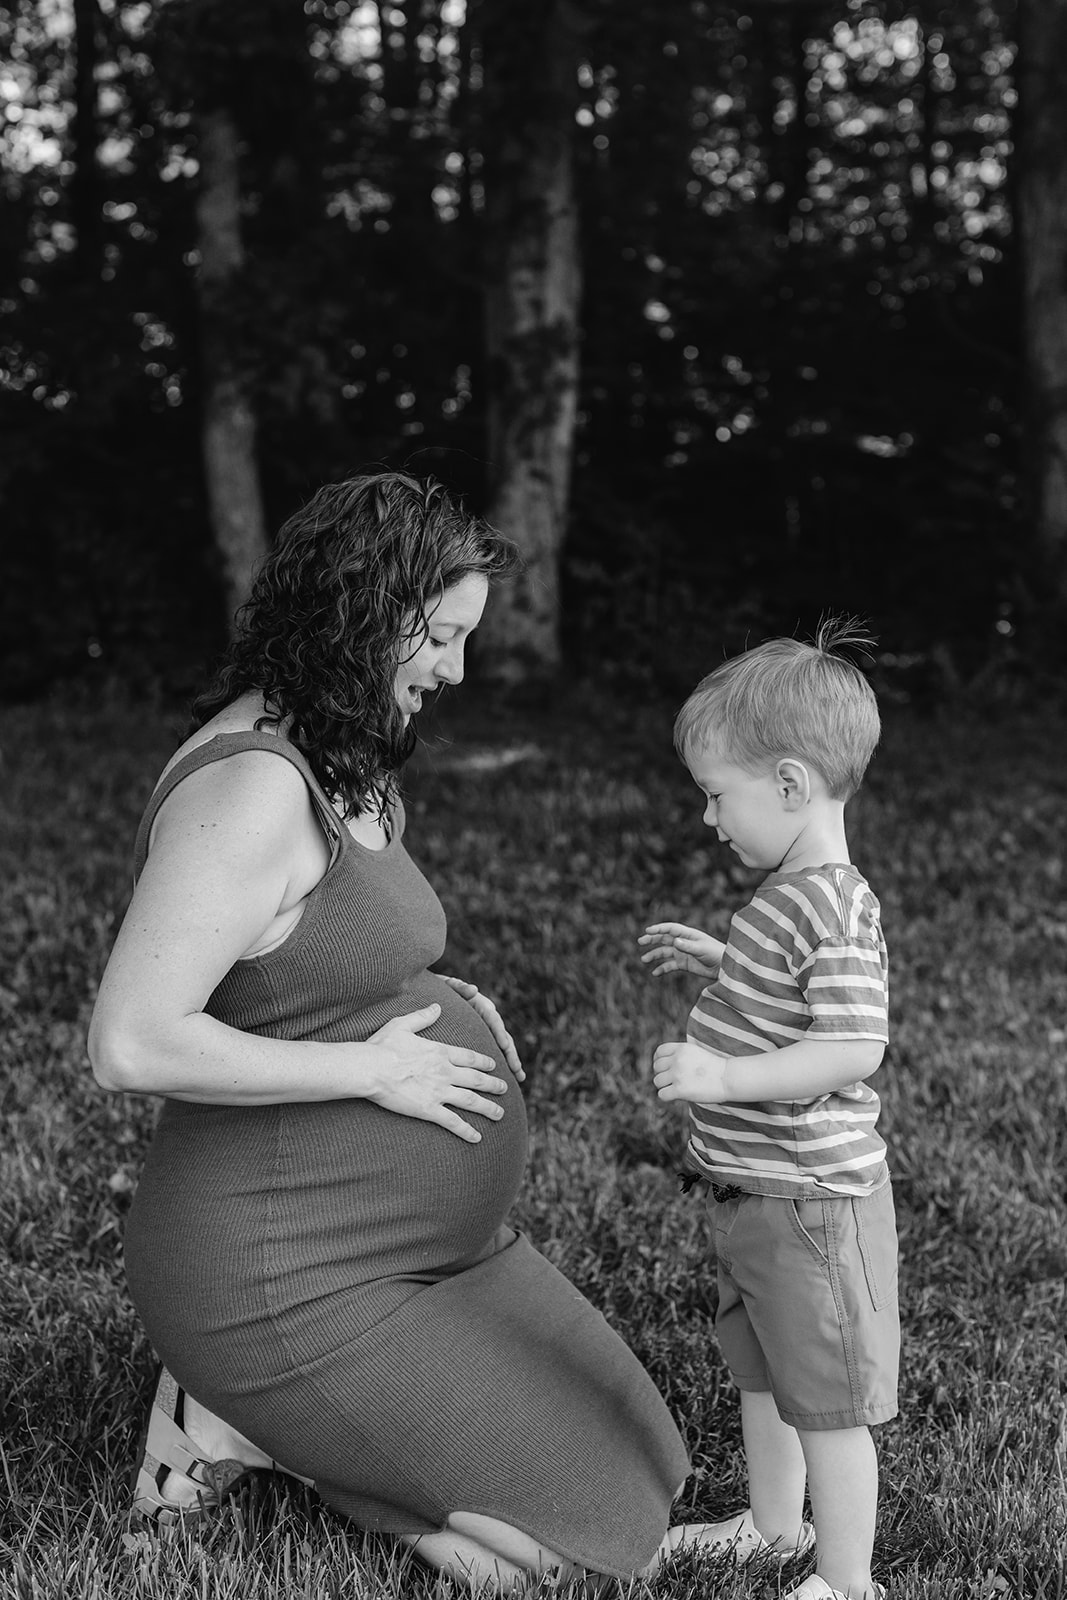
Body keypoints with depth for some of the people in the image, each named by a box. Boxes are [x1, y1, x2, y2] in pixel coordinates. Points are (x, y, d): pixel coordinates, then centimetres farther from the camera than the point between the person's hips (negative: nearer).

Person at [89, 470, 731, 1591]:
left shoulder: (331, 765, 9)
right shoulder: (250, 786, -24)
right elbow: (132, 1046, -30)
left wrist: (430, 999, 3)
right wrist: (372, 1068, -21)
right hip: (286, 1276, -10)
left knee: (626, 1463, 12)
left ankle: (265, 1403, 13)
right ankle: (242, 1416, 2)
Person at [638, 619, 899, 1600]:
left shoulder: (836, 911, -24)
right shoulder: (788, 895, 7)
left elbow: (853, 1050, -31)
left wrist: (722, 1077, -32)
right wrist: (716, 964, 14)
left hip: (810, 1198, -10)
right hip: (755, 1192, 10)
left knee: (828, 1398, 4)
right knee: (761, 1372, 25)